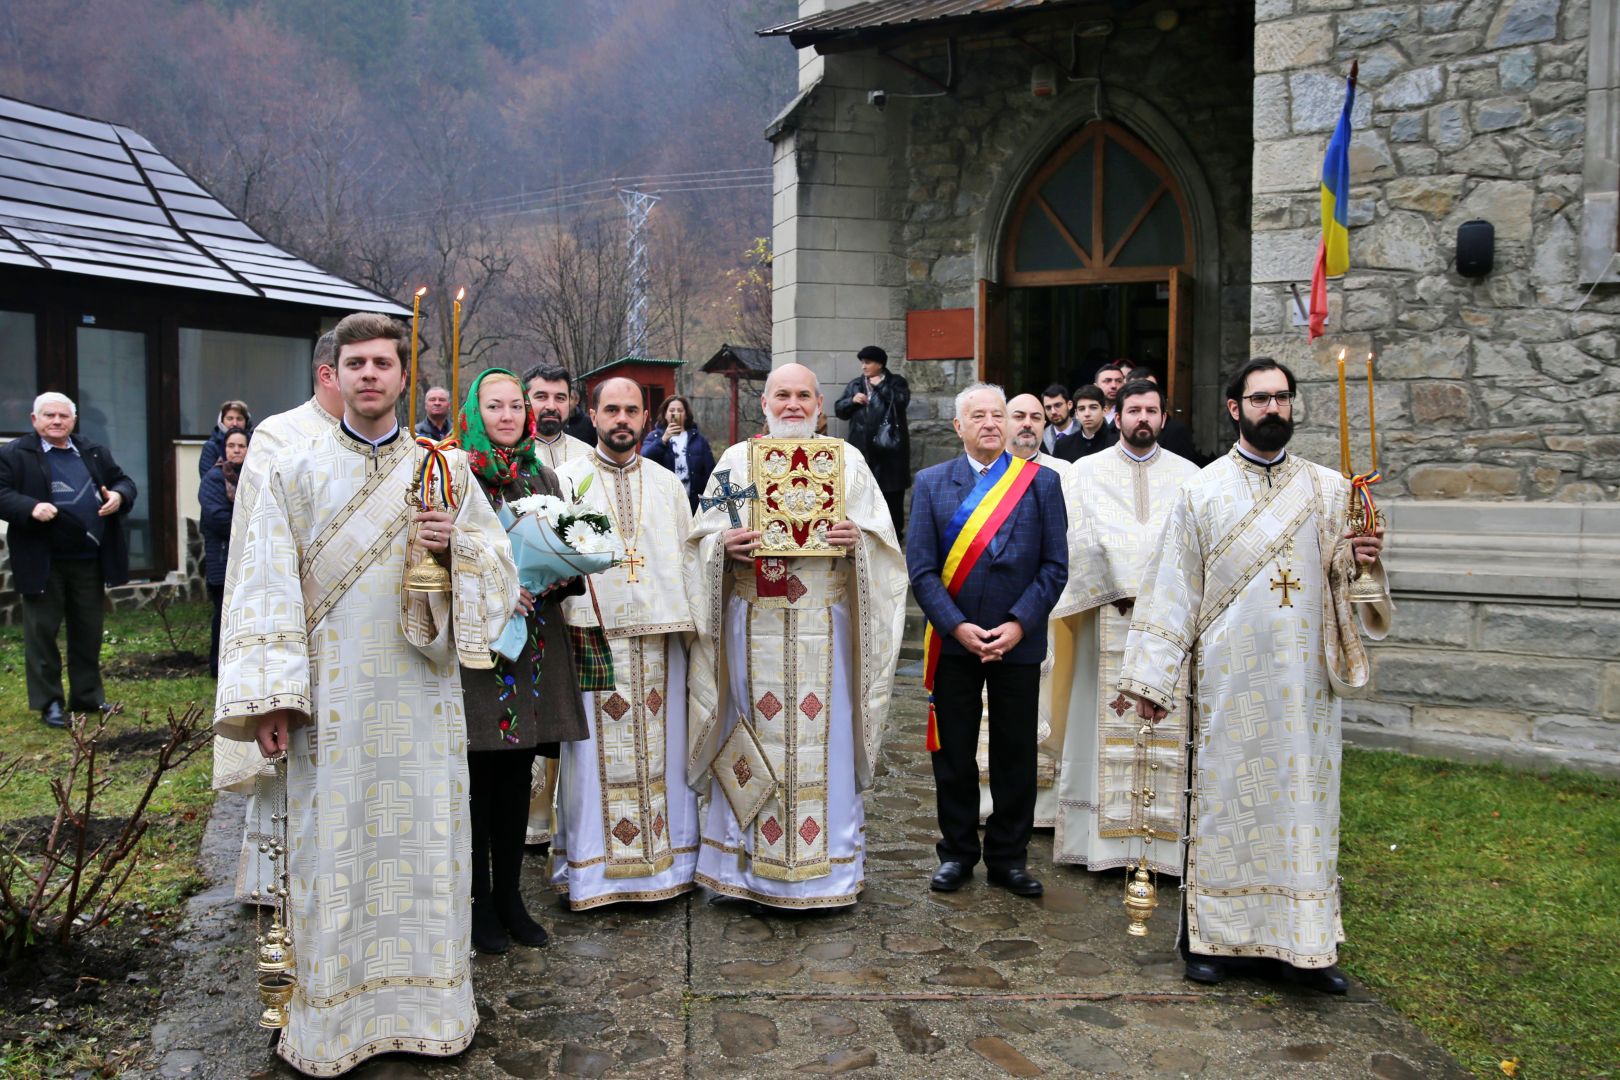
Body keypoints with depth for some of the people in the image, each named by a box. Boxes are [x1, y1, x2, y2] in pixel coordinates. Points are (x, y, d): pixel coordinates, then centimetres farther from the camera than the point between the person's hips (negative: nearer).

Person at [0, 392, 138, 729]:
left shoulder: (95, 453, 12)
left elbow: (123, 482, 15)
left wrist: (119, 496, -7)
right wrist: (30, 508, -26)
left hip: (89, 561, 5)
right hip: (42, 562, -4)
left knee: (88, 632, 12)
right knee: (42, 631, 3)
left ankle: (87, 697, 24)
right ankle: (48, 702, 12)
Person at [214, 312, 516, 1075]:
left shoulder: (445, 469, 6)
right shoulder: (295, 473, 4)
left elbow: (501, 563, 7)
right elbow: (268, 589, -2)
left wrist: (454, 544, -15)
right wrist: (269, 699, -10)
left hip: (420, 695, 1)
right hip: (329, 699, -1)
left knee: (423, 839, 7)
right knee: (333, 848, 4)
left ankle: (426, 1000, 22)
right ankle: (333, 1016, 19)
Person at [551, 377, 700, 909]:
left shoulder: (667, 485, 15)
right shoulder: (566, 480, 6)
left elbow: (688, 559, 14)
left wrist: (690, 628, 6)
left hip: (659, 639, 3)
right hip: (592, 638, -2)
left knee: (662, 746, 7)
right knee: (596, 754, 0)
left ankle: (666, 858, 19)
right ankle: (591, 868, 11)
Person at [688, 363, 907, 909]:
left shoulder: (847, 460, 9)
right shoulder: (736, 460, 10)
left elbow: (881, 534, 6)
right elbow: (703, 537, 8)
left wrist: (858, 538, -15)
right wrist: (724, 544, -14)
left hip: (824, 626, 0)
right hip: (754, 625, 1)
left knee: (823, 737, 2)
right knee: (754, 735, 4)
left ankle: (827, 863, 15)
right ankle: (749, 862, 17)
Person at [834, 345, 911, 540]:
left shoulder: (895, 382, 5)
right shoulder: (855, 384, 16)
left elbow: (902, 400, -15)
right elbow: (839, 409, 15)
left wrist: (880, 385, -9)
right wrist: (852, 400, -4)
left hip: (889, 444, -3)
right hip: (862, 445, 3)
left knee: (892, 488, 0)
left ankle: (895, 530, 8)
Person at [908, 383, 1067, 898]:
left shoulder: (1042, 482, 3)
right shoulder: (932, 483, 3)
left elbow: (1055, 566, -1)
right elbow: (921, 568, -2)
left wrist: (1018, 624, -12)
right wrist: (957, 627, -13)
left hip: (1019, 641, 0)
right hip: (953, 641, 0)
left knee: (1015, 755, 8)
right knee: (952, 754, 9)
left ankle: (1009, 857, 22)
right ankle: (957, 852, 24)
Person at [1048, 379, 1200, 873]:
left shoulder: (1188, 475, 10)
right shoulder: (1086, 472, 7)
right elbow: (1078, 541, -4)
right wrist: (1120, 593, -11)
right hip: (1107, 619, -1)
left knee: (1169, 728, 1)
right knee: (1105, 722, 1)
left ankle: (1166, 835, 7)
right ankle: (1101, 835, 8)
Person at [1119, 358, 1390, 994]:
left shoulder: (1329, 490, 8)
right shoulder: (1202, 492, 1)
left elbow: (1345, 582, 12)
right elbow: (1172, 589, -2)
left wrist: (1360, 561, -12)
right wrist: (1151, 678, -6)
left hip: (1304, 681, 2)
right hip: (1227, 679, -2)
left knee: (1305, 798, 6)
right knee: (1221, 798, 4)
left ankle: (1307, 943, 18)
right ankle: (1209, 936, 17)